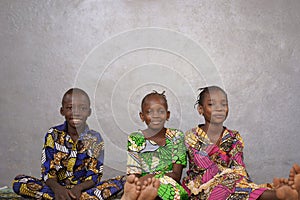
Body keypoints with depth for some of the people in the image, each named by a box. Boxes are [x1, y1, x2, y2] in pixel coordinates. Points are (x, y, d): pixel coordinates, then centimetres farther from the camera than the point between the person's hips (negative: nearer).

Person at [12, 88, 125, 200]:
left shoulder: (94, 139, -2)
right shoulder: (53, 135, -1)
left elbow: (94, 176, -6)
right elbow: (48, 171, -6)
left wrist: (79, 188, -28)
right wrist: (57, 188, -29)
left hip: (83, 188, -1)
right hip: (57, 187, 1)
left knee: (122, 181, -23)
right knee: (18, 182, -25)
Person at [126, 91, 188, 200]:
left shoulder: (176, 136, 3)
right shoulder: (135, 139, 5)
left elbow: (176, 175, -3)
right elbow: (133, 176, -1)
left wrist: (151, 177, -19)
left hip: (168, 187, 2)